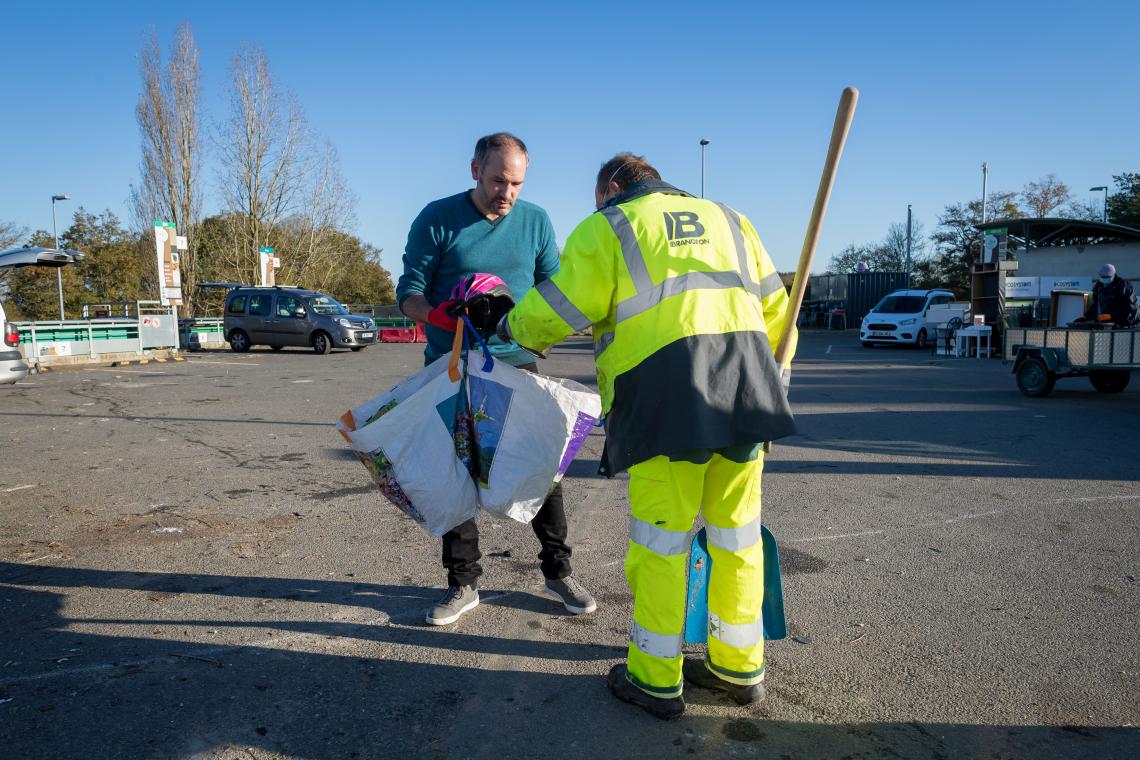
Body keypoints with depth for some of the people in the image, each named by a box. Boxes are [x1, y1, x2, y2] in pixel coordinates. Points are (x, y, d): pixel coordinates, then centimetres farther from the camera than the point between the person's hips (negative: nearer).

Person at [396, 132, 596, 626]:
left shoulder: (536, 221, 5)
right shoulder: (437, 219, -2)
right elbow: (409, 291, -3)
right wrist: (435, 315, -25)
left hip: (516, 364, 1)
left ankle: (557, 571, 19)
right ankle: (463, 584, 18)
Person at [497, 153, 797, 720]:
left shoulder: (606, 227, 11)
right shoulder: (727, 219, 26)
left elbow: (553, 312, 4)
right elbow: (775, 309, 22)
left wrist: (512, 325, 23)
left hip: (666, 385, -5)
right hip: (749, 381, 6)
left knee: (661, 537, 4)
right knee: (735, 529, 14)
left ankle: (656, 678, 17)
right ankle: (738, 667, 27)